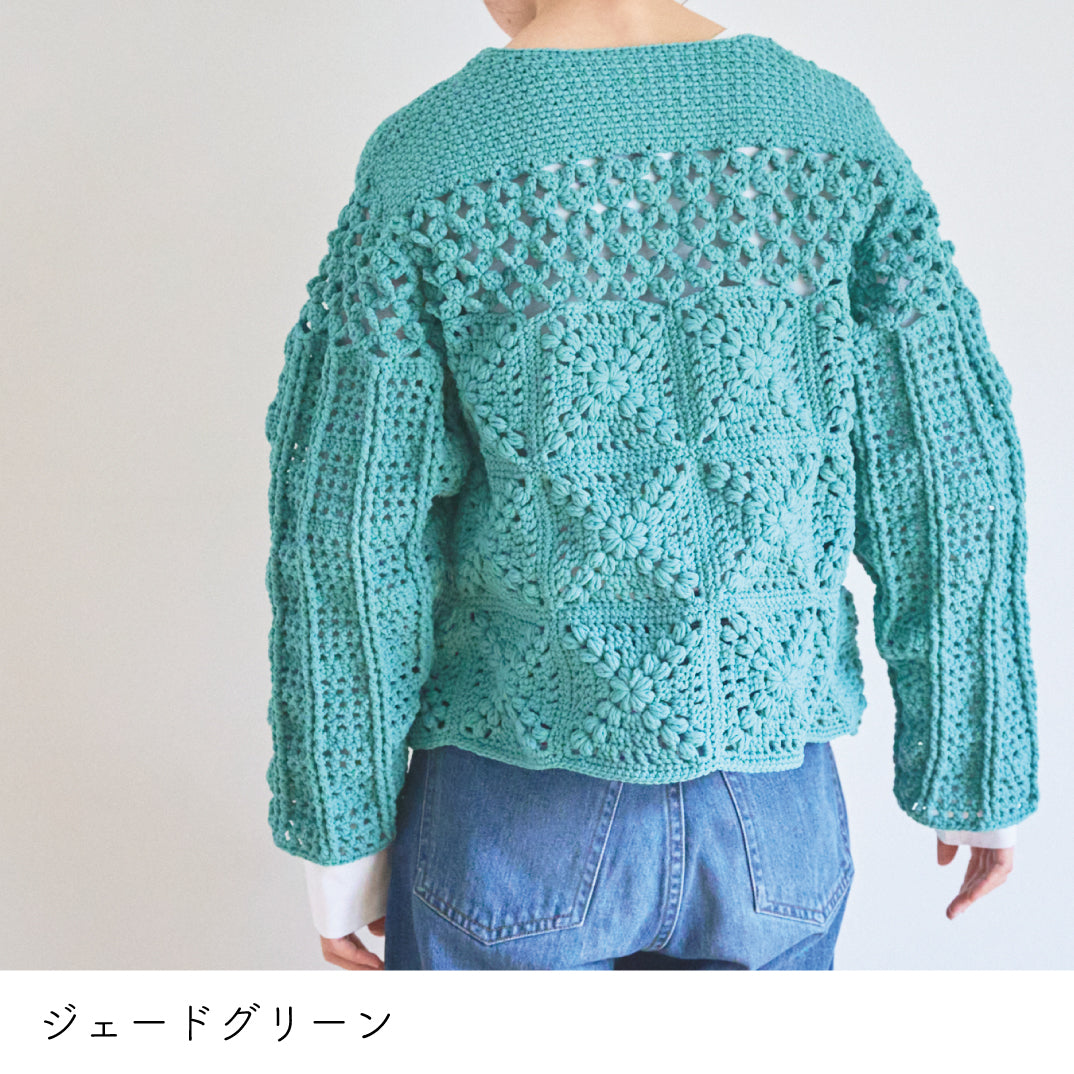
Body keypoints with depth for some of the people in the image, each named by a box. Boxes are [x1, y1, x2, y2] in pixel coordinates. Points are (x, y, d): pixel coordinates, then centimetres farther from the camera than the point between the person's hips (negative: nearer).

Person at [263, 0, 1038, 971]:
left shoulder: (424, 169, -11)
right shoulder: (836, 133, -3)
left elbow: (348, 539, -10)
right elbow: (949, 487, -3)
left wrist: (340, 833, 1)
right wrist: (982, 775, 8)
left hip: (522, 815, -2)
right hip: (773, 812, 3)